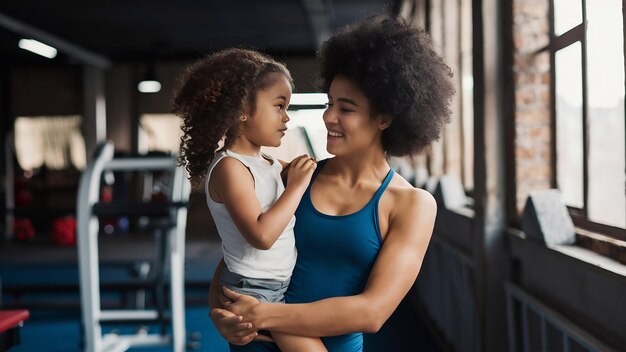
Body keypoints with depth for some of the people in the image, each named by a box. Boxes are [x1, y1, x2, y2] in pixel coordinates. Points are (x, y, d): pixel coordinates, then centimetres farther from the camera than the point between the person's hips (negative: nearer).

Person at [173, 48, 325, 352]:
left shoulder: (269, 163, 7)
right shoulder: (230, 167, -19)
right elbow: (261, 235, -29)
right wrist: (296, 186, -21)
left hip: (281, 288, 9)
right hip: (254, 293, -9)